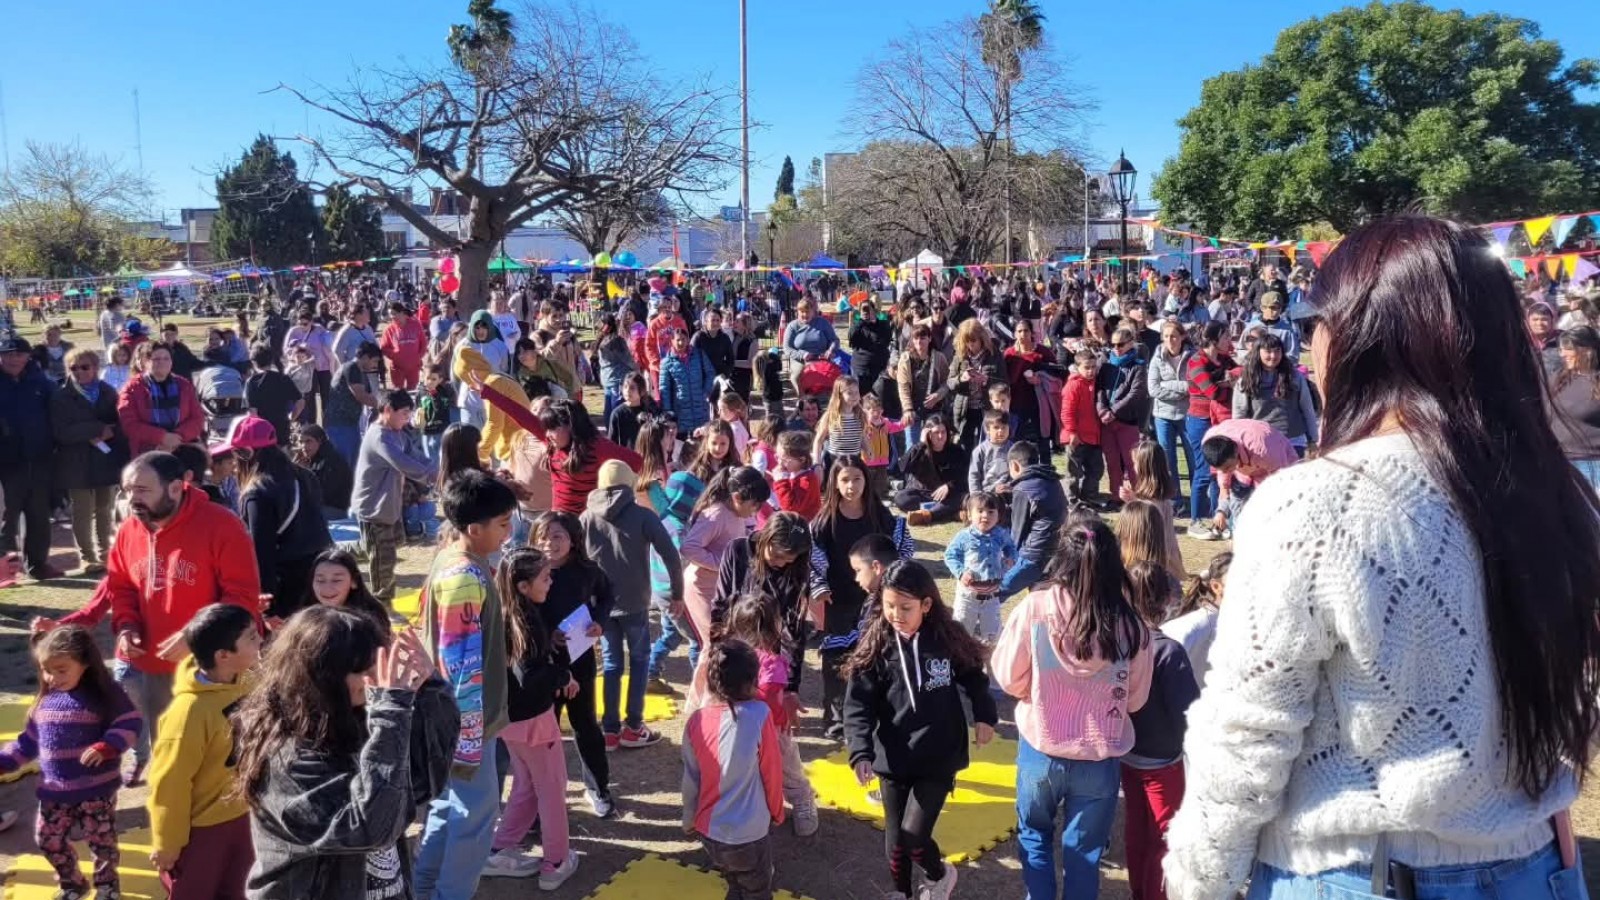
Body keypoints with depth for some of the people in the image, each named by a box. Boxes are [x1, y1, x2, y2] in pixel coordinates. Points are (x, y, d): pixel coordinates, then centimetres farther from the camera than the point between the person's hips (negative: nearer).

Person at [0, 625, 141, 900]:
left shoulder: (105, 694, -12)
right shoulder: (45, 699, 3)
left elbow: (128, 724, -15)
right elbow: (29, 742, 11)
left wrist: (104, 748, -29)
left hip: (97, 790, -5)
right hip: (54, 791, 5)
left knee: (101, 840, 9)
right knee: (48, 840, 14)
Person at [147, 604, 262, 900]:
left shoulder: (243, 684, -8)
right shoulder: (191, 710, -29)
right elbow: (170, 784, -20)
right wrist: (167, 844, -12)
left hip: (237, 817, 7)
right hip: (200, 828, -6)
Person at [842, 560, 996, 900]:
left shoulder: (948, 639, -8)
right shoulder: (875, 647, -9)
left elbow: (972, 677, 11)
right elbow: (858, 706, -11)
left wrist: (985, 716, 1)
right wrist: (861, 753, -23)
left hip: (940, 758, -1)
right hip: (893, 760, 1)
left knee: (913, 835, -8)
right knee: (894, 839, 10)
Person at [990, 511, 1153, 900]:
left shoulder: (1034, 608, -17)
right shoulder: (1131, 625, -16)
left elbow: (1008, 678, -6)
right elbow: (1135, 699, -2)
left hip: (1041, 750, 0)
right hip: (1099, 758, 0)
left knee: (1034, 835, 25)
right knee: (1084, 852, 18)